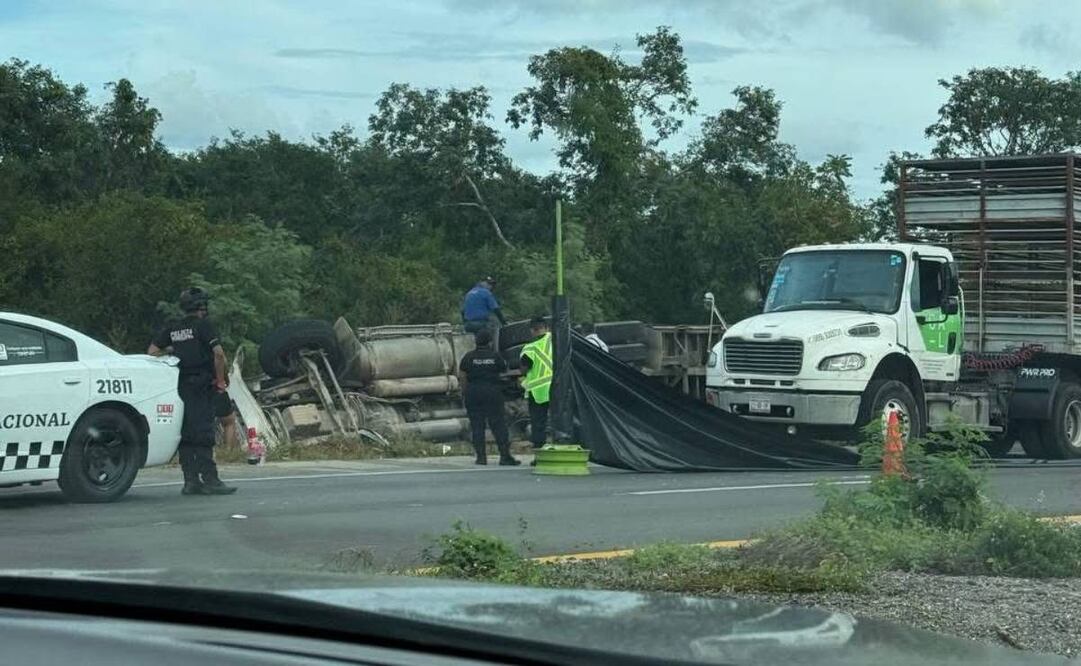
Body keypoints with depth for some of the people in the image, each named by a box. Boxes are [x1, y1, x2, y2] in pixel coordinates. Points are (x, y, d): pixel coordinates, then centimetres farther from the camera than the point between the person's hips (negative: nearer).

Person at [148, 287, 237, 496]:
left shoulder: (172, 329, 11)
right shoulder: (203, 326, -6)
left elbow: (151, 352, 8)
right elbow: (219, 354, -16)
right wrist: (221, 380, -6)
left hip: (180, 386, 6)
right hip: (202, 387, -6)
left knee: (185, 433, 8)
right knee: (203, 433, -8)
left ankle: (190, 480, 8)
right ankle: (209, 480, -10)